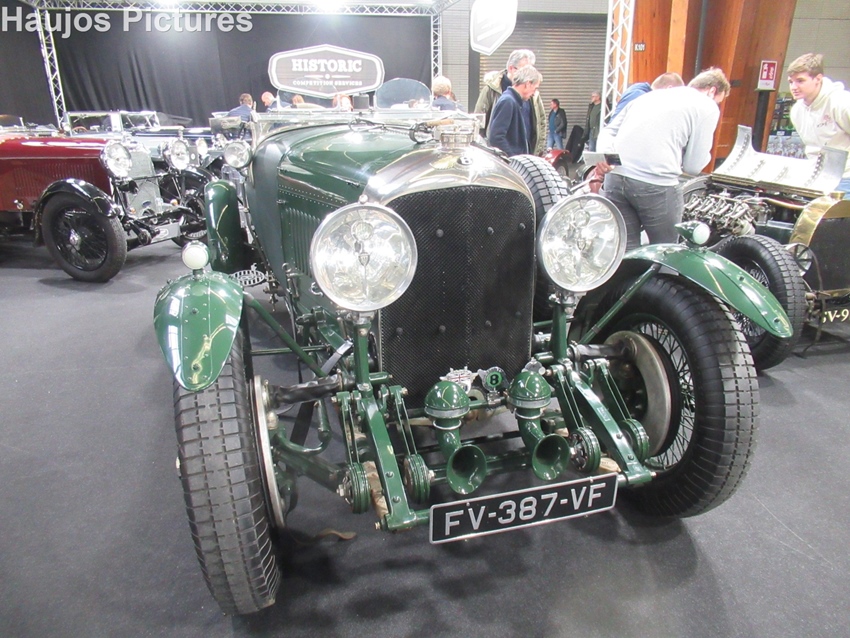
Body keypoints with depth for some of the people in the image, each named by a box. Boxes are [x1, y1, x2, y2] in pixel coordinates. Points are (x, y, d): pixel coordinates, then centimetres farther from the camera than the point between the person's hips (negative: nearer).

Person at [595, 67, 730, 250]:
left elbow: (608, 131, 19)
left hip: (615, 175, 6)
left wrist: (603, 156, 1)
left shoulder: (649, 95, 28)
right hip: (656, 184, -5)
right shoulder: (707, 106, 9)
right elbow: (693, 166, 5)